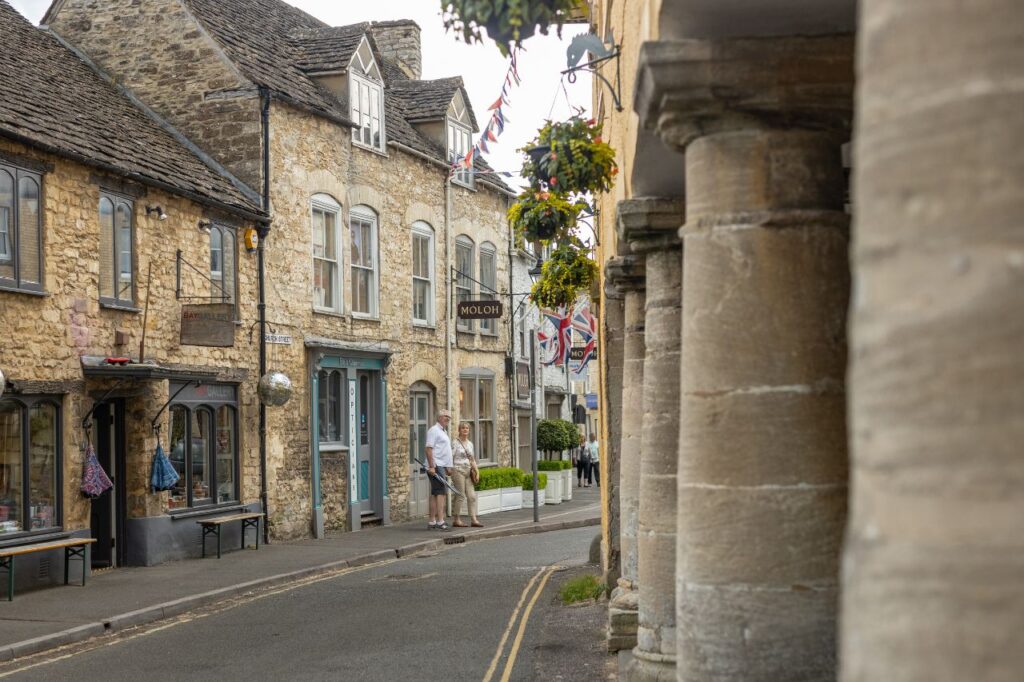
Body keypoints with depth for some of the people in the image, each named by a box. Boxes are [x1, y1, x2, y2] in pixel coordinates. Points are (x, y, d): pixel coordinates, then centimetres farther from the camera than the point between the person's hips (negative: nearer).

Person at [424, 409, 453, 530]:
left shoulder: (443, 431, 22)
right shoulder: (434, 430, -9)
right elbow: (429, 449, -16)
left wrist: (447, 468, 24)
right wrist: (431, 466, -23)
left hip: (442, 466, 10)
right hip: (436, 466, -10)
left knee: (435, 494, 9)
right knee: (441, 493, -15)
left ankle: (432, 522, 10)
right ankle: (440, 521, -20)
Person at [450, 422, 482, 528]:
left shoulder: (470, 443, 16)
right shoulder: (455, 443, -3)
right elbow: (450, 458, -8)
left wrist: (476, 470, 9)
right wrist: (449, 469, -16)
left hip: (468, 472, 7)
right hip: (458, 471, -7)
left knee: (472, 496, 1)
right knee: (460, 496, -5)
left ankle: (473, 519, 1)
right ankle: (456, 520, 3)